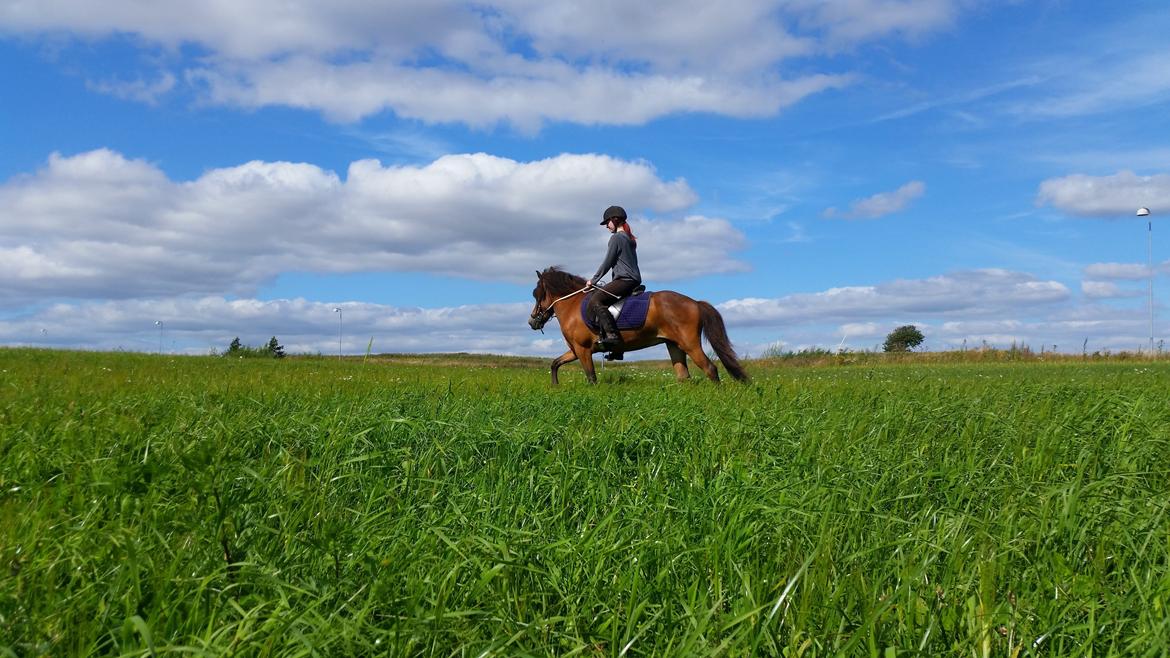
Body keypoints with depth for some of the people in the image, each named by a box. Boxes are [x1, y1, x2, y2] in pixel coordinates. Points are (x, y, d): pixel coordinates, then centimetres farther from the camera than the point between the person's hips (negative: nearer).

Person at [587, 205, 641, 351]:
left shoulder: (616, 238, -7)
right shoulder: (630, 239, 22)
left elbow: (607, 263, -8)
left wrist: (594, 280, 2)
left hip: (624, 280, -10)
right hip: (634, 280, 10)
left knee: (595, 301, -20)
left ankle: (612, 335, -32)